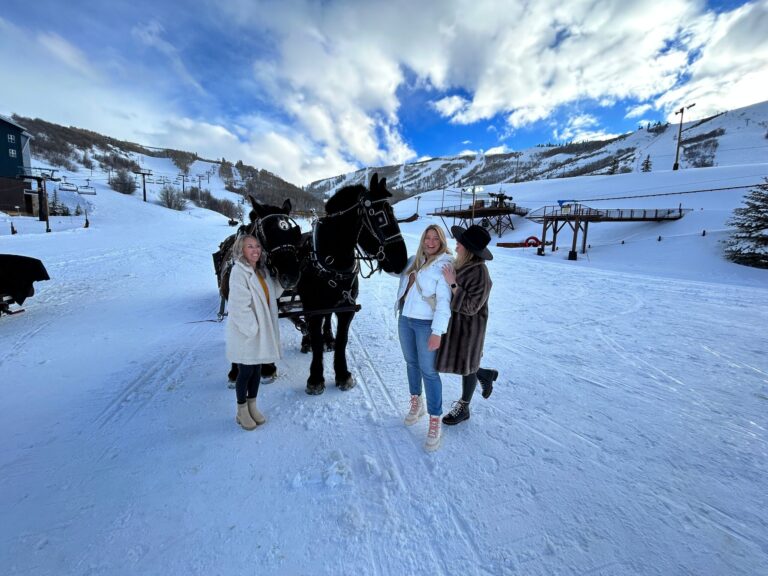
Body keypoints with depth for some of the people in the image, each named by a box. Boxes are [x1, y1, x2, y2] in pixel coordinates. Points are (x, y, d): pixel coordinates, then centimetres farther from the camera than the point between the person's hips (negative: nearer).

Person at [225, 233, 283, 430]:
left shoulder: (261, 270, 5)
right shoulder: (238, 272, -18)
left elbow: (273, 293, 12)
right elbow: (239, 307, -22)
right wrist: (253, 329, -20)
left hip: (262, 332, 7)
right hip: (245, 333, -7)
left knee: (257, 370, 17)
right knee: (246, 371, 8)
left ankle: (252, 407, 36)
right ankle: (242, 412, 29)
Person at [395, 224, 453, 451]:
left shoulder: (445, 265, -12)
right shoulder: (414, 260, 7)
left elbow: (444, 301, -19)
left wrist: (437, 332, -23)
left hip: (427, 324, -6)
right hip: (405, 319, 7)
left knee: (428, 371, -3)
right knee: (411, 362, 18)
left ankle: (435, 422, 10)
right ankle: (416, 403, 39)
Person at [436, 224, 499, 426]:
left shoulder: (480, 275, -27)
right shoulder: (461, 263, -3)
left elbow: (469, 306, -26)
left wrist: (453, 283, -30)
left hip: (468, 326, -8)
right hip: (452, 322, 8)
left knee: (465, 366, 12)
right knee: (452, 360, 20)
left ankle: (463, 408, 35)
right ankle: (486, 375, 43)